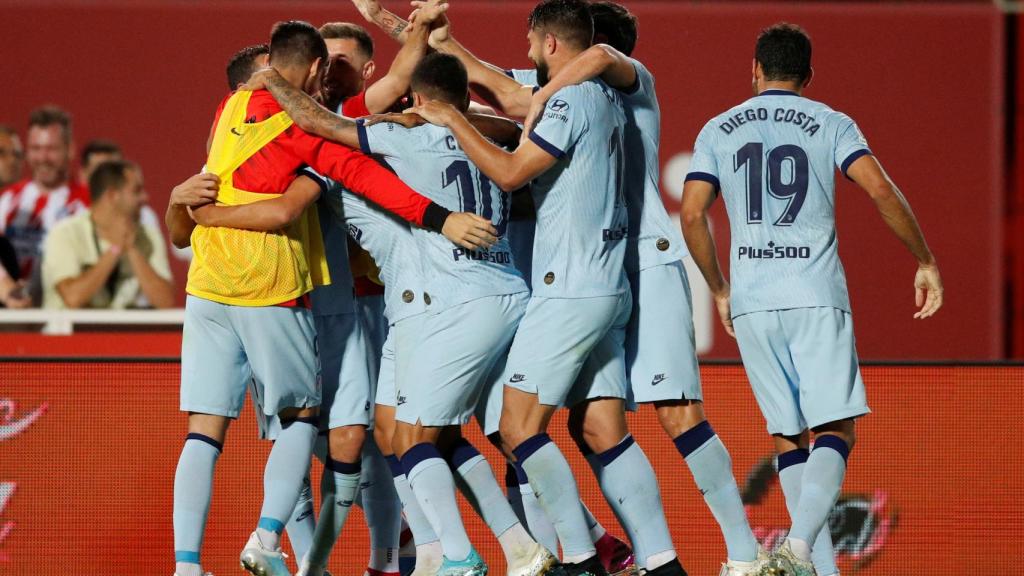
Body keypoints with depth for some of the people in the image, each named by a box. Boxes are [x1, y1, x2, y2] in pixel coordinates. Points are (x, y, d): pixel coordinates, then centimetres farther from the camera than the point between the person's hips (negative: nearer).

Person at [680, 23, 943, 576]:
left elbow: (692, 214, 3)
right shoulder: (830, 124, 5)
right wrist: (925, 262, 1)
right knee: (835, 429, -2)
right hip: (817, 297, -3)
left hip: (750, 302, 3)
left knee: (788, 436, 10)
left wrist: (719, 290, 16)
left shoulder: (718, 131, 11)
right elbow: (882, 191, -8)